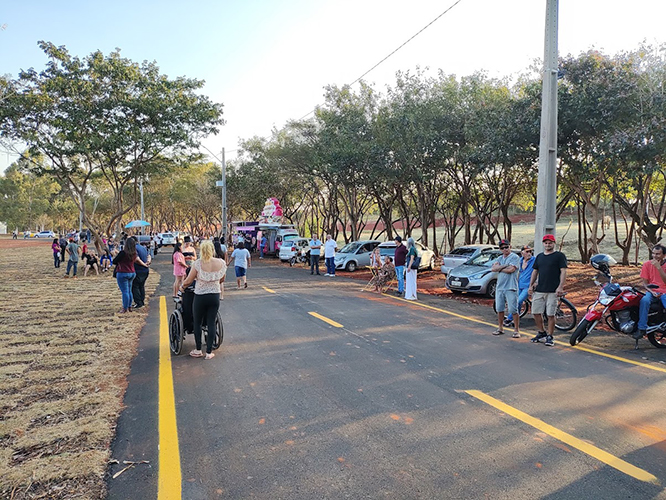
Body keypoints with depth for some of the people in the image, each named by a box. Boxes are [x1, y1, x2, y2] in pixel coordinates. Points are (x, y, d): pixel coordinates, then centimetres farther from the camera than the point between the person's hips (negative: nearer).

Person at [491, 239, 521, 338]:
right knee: (499, 309, 11)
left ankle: (516, 330, 2)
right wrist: (505, 266, -11)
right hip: (499, 287, 7)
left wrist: (499, 268, -4)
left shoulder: (515, 257, -4)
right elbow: (493, 269, 1)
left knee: (513, 310, -6)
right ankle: (500, 328, 22)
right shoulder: (500, 258, 16)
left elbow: (511, 269, -19)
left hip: (510, 288, -7)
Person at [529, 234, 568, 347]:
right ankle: (541, 333, 24)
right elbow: (535, 271, 21)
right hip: (539, 290, 6)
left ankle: (549, 337, 8)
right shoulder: (539, 256, 16)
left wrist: (560, 287, -17)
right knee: (536, 312, 7)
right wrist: (531, 285, 12)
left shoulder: (559, 256, -1)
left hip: (552, 291, -6)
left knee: (550, 315, -3)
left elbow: (563, 271, -7)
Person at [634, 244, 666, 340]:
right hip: (652, 291, 1)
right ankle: (642, 329, -33)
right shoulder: (647, 264, 5)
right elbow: (645, 282, 5)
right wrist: (651, 291, -13)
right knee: (644, 300, -34)